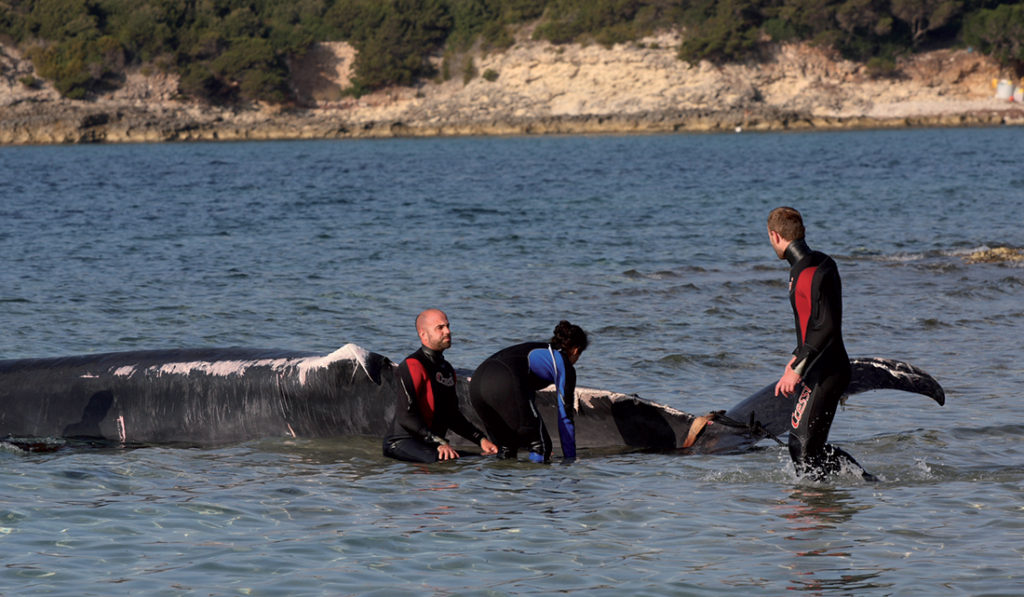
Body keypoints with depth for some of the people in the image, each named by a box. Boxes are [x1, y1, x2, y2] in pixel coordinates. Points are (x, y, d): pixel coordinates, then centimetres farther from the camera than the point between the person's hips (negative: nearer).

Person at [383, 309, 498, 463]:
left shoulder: (447, 368, 19)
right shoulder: (412, 365, -11)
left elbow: (452, 415, 28)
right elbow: (406, 416, -21)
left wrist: (480, 439, 15)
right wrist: (440, 443, -25)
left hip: (433, 445, 9)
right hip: (403, 443, -9)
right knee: (446, 460, -36)